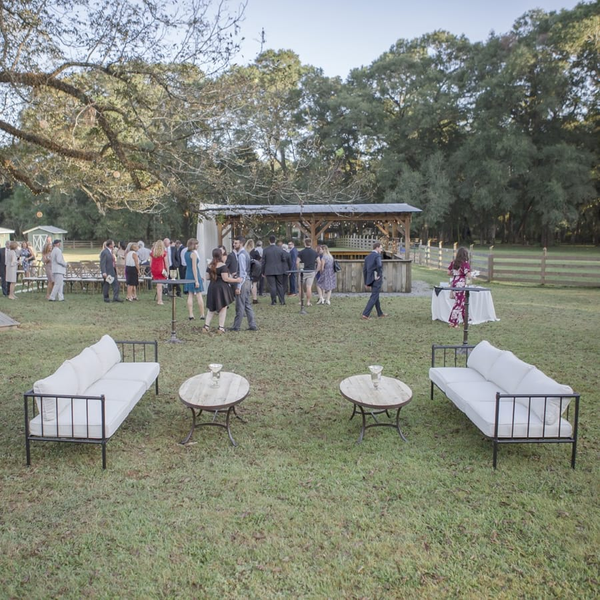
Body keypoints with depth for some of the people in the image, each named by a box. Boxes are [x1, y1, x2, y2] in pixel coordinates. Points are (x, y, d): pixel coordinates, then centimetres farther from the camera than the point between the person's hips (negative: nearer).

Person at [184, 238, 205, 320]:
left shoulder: (186, 253, 11)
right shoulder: (194, 253, -14)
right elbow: (194, 268, -18)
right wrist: (196, 280, -19)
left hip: (188, 275, 8)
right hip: (195, 275, -7)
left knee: (190, 296, 7)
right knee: (199, 296, -1)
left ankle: (191, 315, 6)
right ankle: (202, 315, 4)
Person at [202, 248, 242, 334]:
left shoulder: (209, 266, 6)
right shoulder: (222, 265, -13)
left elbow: (208, 277, 11)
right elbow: (225, 278, -17)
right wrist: (236, 280, -8)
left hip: (212, 288, 6)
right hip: (221, 288, -6)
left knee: (212, 308, 15)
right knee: (223, 308, 5)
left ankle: (206, 325, 10)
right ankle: (221, 327, 6)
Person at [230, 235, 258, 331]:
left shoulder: (241, 255, -15)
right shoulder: (245, 253, 14)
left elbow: (242, 272, -20)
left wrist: (238, 286, -20)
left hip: (243, 281, -10)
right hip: (247, 281, 10)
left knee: (240, 306, -2)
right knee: (247, 305, 13)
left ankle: (236, 327, 6)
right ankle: (252, 325, 15)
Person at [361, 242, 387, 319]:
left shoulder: (368, 256, 11)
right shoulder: (377, 256, -13)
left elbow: (364, 270, 12)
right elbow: (379, 265, -34)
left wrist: (366, 282, 15)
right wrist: (378, 275, -18)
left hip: (371, 280, 8)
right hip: (377, 280, -8)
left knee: (376, 295, 19)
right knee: (374, 297, -4)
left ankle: (380, 313, 31)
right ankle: (365, 314, -9)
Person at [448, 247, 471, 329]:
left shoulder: (453, 262, 7)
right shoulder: (465, 263, -12)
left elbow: (449, 273, 10)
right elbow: (468, 275, -16)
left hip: (454, 283, 7)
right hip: (461, 284, -7)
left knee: (463, 302, 17)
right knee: (458, 303, 0)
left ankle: (465, 320, 26)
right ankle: (452, 322, 2)